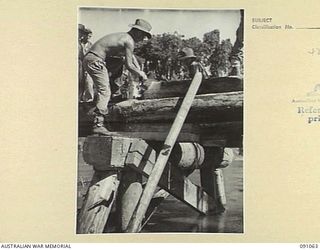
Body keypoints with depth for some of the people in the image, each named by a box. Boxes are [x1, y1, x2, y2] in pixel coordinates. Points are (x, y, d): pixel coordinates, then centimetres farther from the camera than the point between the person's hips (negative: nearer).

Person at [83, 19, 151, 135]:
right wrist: (141, 74, 6)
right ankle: (98, 125, -18)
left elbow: (131, 56, 35)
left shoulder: (123, 36, 21)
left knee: (119, 62, 25)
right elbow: (129, 66, -10)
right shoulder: (129, 41, -8)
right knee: (104, 92, -11)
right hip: (95, 61, -9)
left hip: (88, 58, 9)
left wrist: (139, 71, 26)